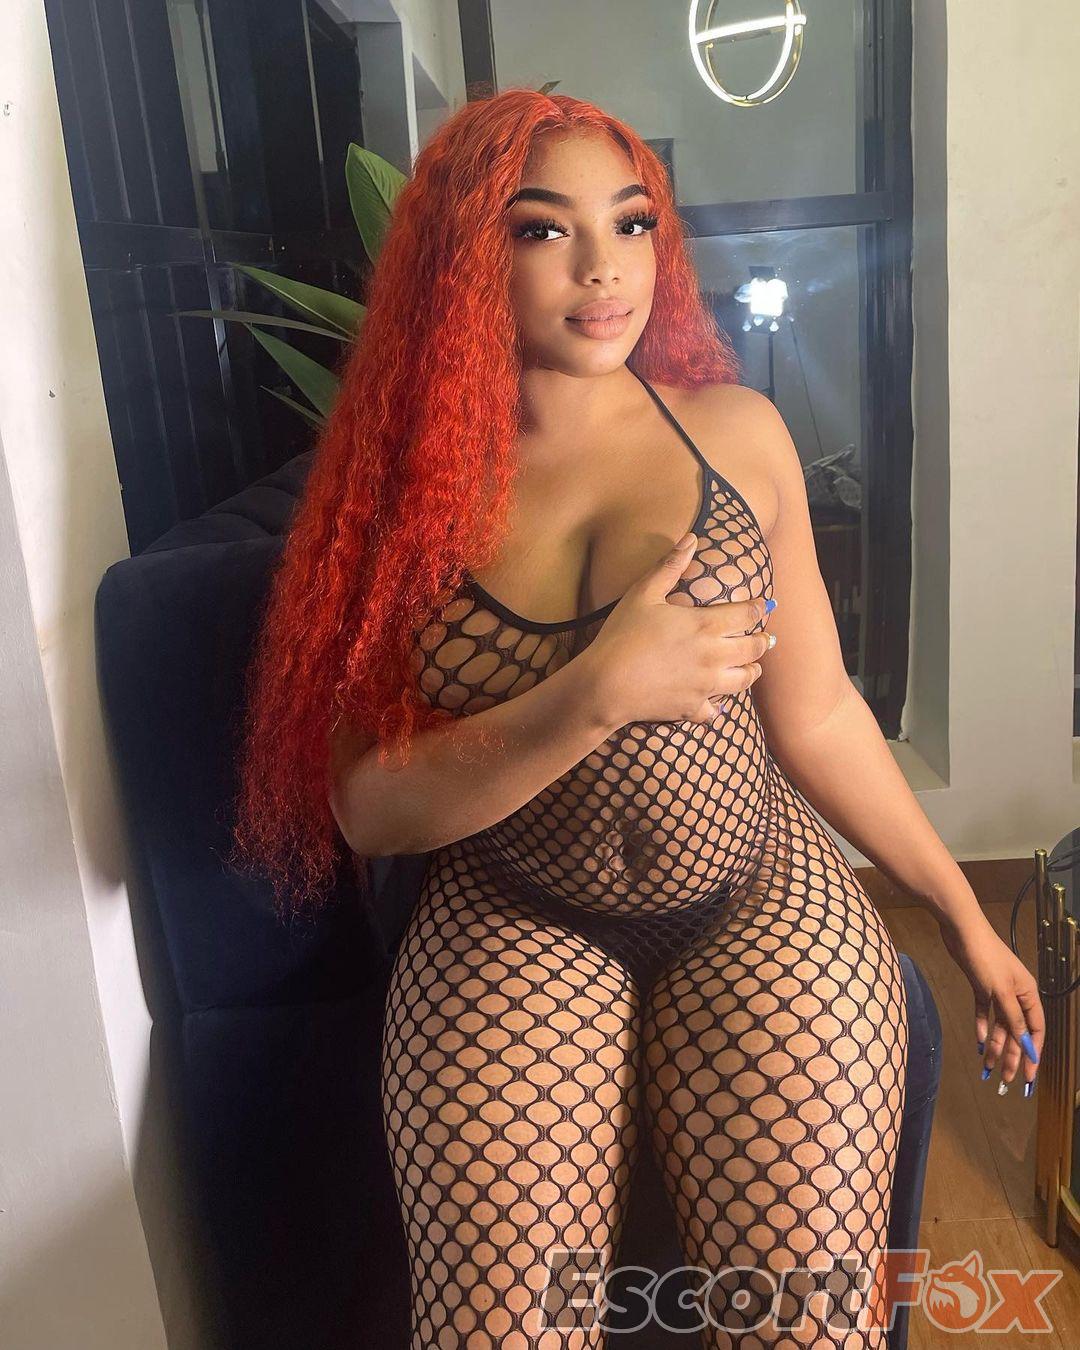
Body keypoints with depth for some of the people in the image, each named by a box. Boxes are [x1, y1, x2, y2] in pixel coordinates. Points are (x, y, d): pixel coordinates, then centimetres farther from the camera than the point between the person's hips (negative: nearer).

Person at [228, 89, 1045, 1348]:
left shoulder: (735, 431, 3)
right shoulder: (393, 483, -1)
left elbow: (816, 713, 8)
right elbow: (368, 807, -8)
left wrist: (962, 914, 12)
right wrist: (596, 696, -20)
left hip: (760, 901, 1)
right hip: (513, 928, 0)